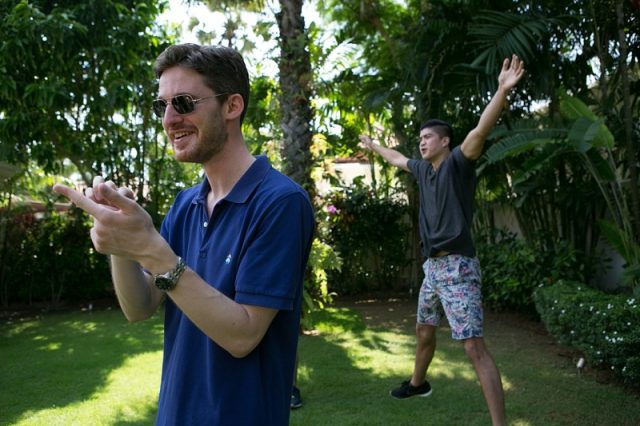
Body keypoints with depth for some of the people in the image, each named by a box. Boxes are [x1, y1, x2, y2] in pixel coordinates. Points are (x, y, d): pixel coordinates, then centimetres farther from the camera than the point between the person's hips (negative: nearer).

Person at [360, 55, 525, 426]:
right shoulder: (424, 168, 12)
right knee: (424, 329, 25)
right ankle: (418, 383, 48)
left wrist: (503, 91, -41)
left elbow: (481, 130, -27)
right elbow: (397, 158, 33)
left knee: (473, 345, -12)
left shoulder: (457, 163, -9)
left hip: (457, 266, -9)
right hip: (433, 266, 9)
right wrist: (373, 145, 48)